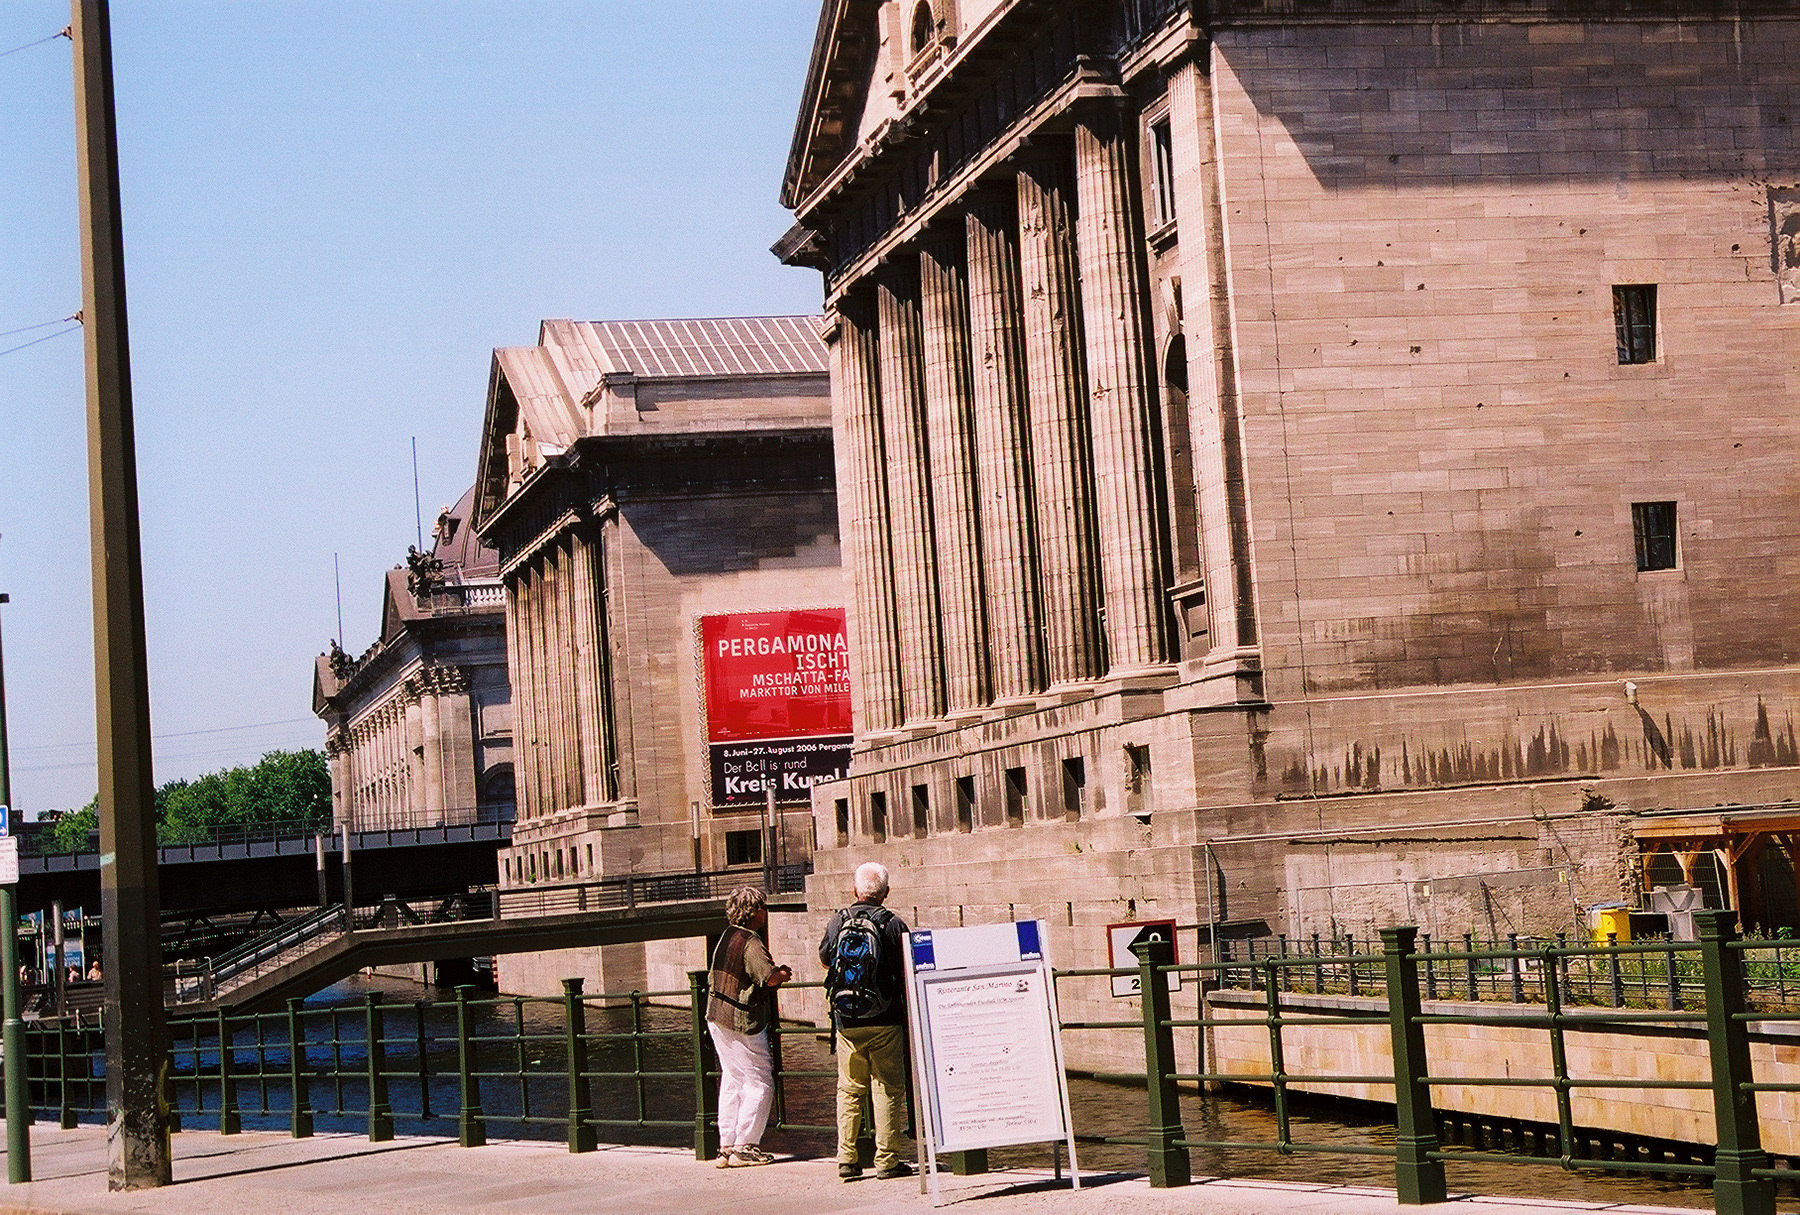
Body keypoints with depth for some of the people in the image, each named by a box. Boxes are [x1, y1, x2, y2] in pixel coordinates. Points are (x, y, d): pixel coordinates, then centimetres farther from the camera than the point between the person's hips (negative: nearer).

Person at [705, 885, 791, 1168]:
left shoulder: (727, 937, 10)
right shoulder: (750, 943, -18)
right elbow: (770, 976, -32)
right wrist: (784, 974, -9)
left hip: (717, 1017, 9)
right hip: (741, 1023, -9)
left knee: (732, 1081, 15)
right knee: (760, 1083, -1)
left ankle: (727, 1146, 17)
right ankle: (744, 1148, -1)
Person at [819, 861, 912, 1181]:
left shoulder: (837, 922, 1)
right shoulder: (894, 925, -8)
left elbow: (825, 960, 17)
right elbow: (909, 972, -5)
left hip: (846, 1021, 3)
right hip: (885, 1020, -3)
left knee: (849, 1089, 11)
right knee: (888, 1089, 3)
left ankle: (846, 1158, 9)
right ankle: (887, 1160, 2)